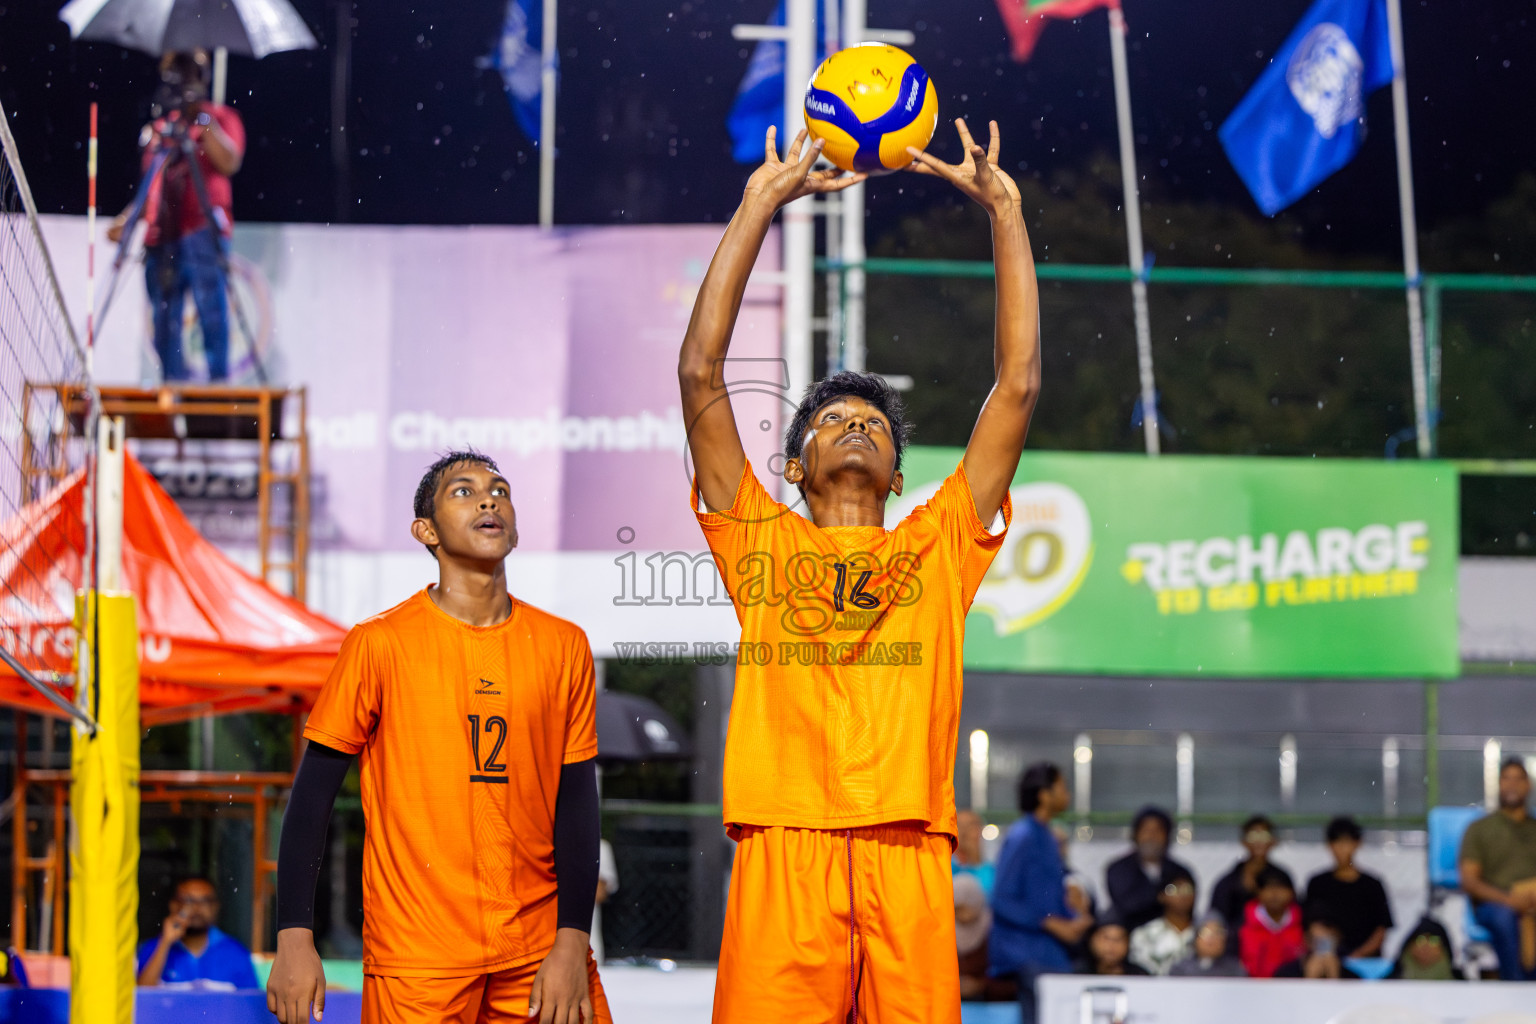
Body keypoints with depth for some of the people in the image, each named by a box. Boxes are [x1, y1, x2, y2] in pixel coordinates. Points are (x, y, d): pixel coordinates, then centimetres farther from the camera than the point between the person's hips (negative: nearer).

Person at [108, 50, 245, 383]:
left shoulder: (220, 117, 6)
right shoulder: (159, 127, 22)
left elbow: (229, 162, -12)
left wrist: (203, 121, -16)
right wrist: (124, 219, 15)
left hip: (201, 232, -6)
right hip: (161, 236, 6)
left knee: (210, 307, -15)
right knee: (165, 319, 3)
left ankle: (219, 378, -16)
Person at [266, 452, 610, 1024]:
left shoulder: (563, 647, 6)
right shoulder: (381, 644, -2)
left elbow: (577, 803, 6)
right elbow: (312, 796, -1)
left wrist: (572, 941, -3)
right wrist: (294, 939, -8)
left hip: (538, 952, 3)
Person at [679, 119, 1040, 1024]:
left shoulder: (941, 547, 21)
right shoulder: (763, 541, 18)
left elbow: (1020, 383, 18)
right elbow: (701, 368, 13)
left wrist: (1006, 211, 17)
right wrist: (762, 203, 13)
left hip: (908, 857, 1)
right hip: (784, 849, -1)